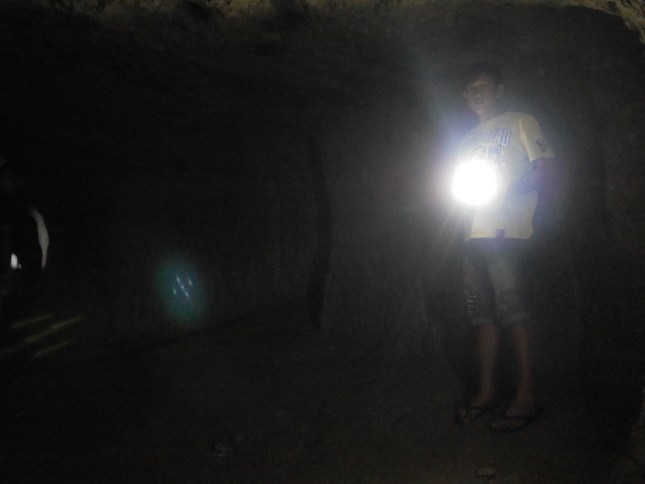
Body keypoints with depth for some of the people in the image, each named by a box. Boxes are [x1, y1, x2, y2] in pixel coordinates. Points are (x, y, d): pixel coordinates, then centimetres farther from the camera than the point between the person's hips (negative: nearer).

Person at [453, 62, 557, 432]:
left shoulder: (520, 124, 7)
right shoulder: (468, 140, 25)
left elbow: (547, 168, -2)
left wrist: (509, 191, -15)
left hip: (508, 232, -6)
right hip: (475, 235, 6)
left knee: (513, 311, -11)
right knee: (484, 314, 5)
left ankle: (527, 395, -9)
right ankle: (487, 391, 9)